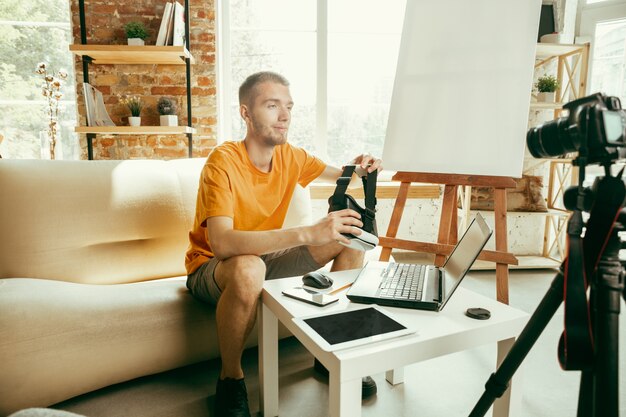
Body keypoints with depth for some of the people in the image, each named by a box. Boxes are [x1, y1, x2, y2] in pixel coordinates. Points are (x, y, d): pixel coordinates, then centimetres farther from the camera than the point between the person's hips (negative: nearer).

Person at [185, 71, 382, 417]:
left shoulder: (290, 156, -5)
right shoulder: (224, 162, -24)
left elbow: (342, 177, 10)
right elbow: (222, 243, -38)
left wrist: (360, 169, -16)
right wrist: (307, 233, -46)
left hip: (265, 256, 6)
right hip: (211, 268, -6)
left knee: (351, 237, -5)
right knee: (248, 269, -42)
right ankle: (230, 377, -13)